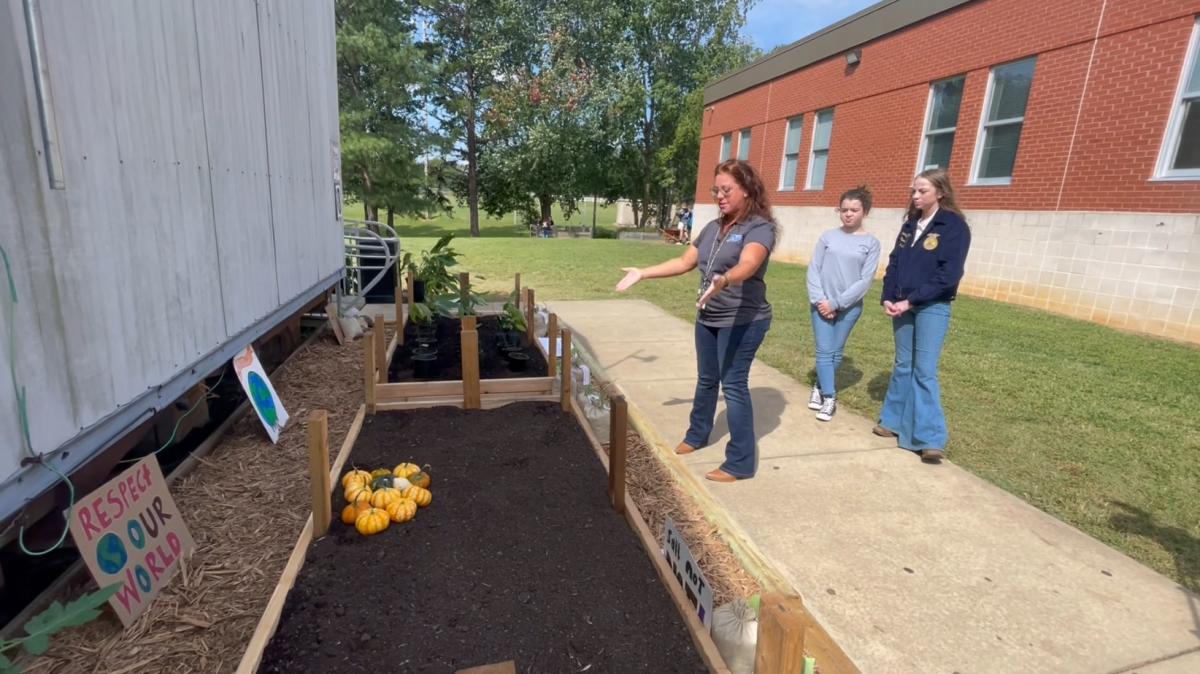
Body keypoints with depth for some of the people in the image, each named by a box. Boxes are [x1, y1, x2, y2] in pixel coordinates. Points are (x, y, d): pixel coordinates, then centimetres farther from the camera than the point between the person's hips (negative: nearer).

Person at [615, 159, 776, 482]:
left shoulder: (759, 227, -15)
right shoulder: (713, 227, 8)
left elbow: (746, 266, -34)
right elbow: (684, 262, 14)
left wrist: (723, 281, -55)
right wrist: (643, 273, 10)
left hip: (743, 321, -7)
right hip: (708, 319, 7)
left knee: (733, 385, -6)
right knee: (706, 379, 19)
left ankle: (741, 462, 5)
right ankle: (697, 435, 39)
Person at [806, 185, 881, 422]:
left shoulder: (871, 242, -2)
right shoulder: (828, 236, 1)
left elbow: (865, 280, -7)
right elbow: (813, 269, 0)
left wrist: (837, 302, -13)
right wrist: (819, 300, -12)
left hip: (849, 306, 0)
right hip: (822, 304, 0)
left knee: (836, 352, 9)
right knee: (824, 351, -3)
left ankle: (820, 387, 27)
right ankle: (829, 397, 4)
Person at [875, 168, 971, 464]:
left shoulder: (955, 227, -7)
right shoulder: (910, 223, 11)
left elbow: (949, 275, -14)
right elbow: (895, 262, 10)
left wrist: (910, 301, -17)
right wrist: (888, 298, -4)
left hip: (932, 308, -5)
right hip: (902, 306, 5)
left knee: (924, 371, -7)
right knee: (903, 366, 13)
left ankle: (930, 439, -1)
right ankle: (894, 421, 24)